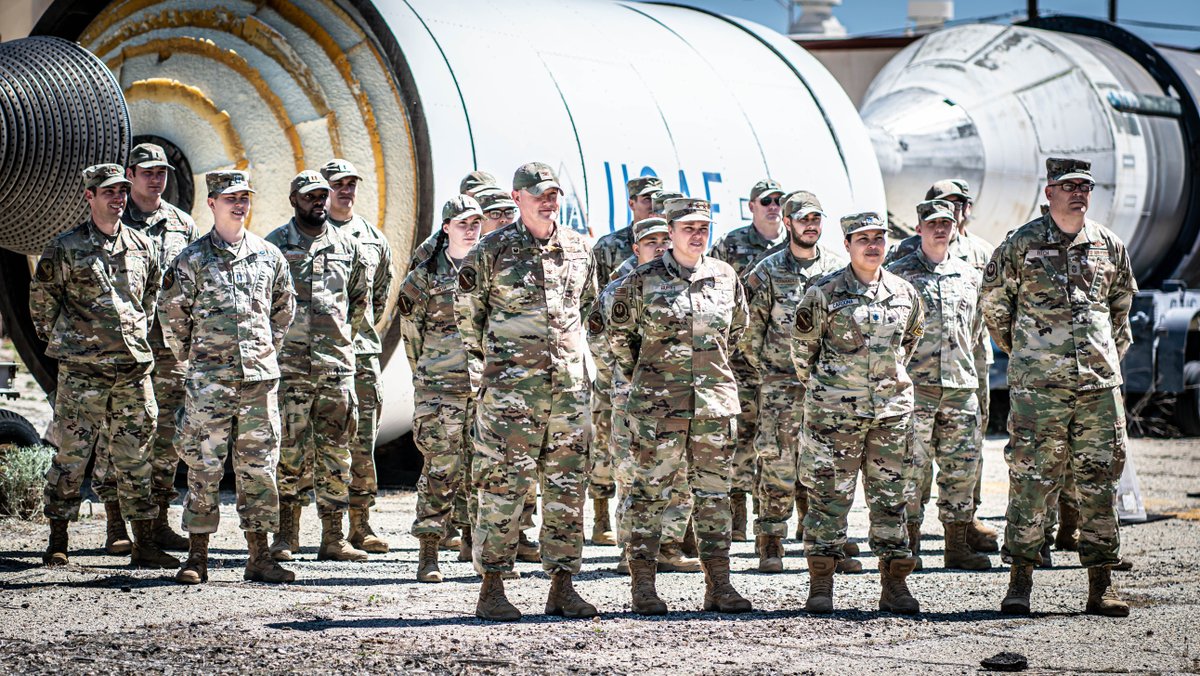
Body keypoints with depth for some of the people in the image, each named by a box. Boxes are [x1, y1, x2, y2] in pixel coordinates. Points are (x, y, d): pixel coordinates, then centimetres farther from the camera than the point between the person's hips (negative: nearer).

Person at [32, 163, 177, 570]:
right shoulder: (65, 248, -2)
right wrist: (61, 343, 6)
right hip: (83, 369, -4)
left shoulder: (142, 247, 11)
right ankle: (57, 543, 8)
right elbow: (41, 299, 5)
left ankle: (144, 544, 10)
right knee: (71, 455, -1)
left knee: (134, 458, 6)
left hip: (134, 368, 4)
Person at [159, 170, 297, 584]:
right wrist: (191, 358, 9)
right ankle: (197, 557, 3)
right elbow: (172, 314, 5)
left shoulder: (269, 256, 9)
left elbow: (284, 308, 21)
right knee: (204, 468, -3)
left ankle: (259, 557, 10)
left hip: (260, 378, 3)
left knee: (259, 468, 5)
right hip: (209, 379, -3)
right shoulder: (192, 259, -1)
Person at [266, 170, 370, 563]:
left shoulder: (347, 246, 12)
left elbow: (361, 297, 23)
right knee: (291, 452, -4)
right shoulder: (274, 245, 2)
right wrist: (275, 338, 2)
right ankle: (286, 536, 2)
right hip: (290, 364, -3)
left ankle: (334, 538, 7)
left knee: (336, 451, 4)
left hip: (337, 364, 3)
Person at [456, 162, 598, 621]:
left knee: (568, 487, 6)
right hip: (510, 387, -5)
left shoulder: (579, 248, 10)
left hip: (569, 382, 5)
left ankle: (562, 588, 13)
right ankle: (491, 590, 1)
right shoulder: (493, 250, -4)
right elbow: (467, 309, 5)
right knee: (503, 484, -5)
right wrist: (483, 361, 8)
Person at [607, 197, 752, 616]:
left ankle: (718, 585, 12)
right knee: (650, 491, -2)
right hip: (657, 404, -3)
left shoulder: (726, 278, 6)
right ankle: (643, 587, 2)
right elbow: (618, 333, 8)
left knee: (714, 493, 7)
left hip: (716, 403, 3)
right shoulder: (643, 281, -4)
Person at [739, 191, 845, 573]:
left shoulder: (839, 269, 8)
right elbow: (749, 329, 3)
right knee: (777, 464, -5)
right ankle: (770, 547, 1)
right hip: (781, 386, -2)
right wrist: (765, 371, 1)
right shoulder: (767, 272, 0)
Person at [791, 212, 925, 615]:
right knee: (829, 494, -2)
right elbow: (802, 344, 5)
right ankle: (820, 586, 4)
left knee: (890, 496, 6)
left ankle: (894, 585, 12)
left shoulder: (904, 294, 6)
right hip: (835, 410, -3)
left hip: (891, 408, 4)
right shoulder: (824, 293, -6)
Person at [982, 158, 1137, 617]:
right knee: (1031, 477, -4)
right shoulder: (1021, 245, -1)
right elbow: (994, 302, 10)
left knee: (1099, 478, 4)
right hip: (1037, 384, -3)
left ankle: (1101, 586, 8)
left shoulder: (1109, 246, 9)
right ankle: (1020, 580, 2)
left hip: (1099, 382, 3)